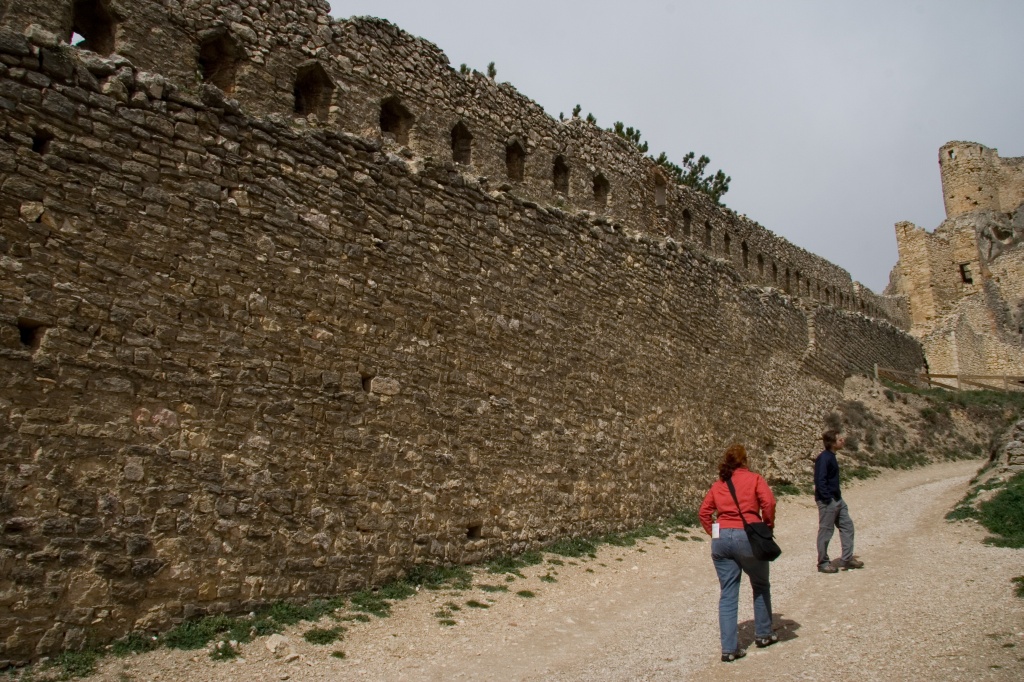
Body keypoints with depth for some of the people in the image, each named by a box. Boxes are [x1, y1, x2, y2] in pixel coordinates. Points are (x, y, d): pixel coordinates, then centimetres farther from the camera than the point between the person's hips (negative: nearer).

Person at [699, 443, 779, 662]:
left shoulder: (718, 484, 15)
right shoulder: (754, 479, 4)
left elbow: (704, 511, 9)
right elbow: (768, 502, -11)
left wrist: (714, 533, 13)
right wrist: (768, 526, 2)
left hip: (721, 539, 3)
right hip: (747, 536, -3)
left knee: (728, 595, 6)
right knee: (761, 586, 21)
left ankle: (729, 648, 5)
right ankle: (763, 634, 33)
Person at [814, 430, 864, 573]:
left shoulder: (831, 456, 10)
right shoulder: (824, 458, -19)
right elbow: (820, 480, -23)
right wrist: (827, 499, -23)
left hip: (837, 499, 10)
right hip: (827, 501, -10)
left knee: (847, 525, 12)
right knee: (825, 531, 0)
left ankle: (847, 559, 21)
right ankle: (823, 563, 11)